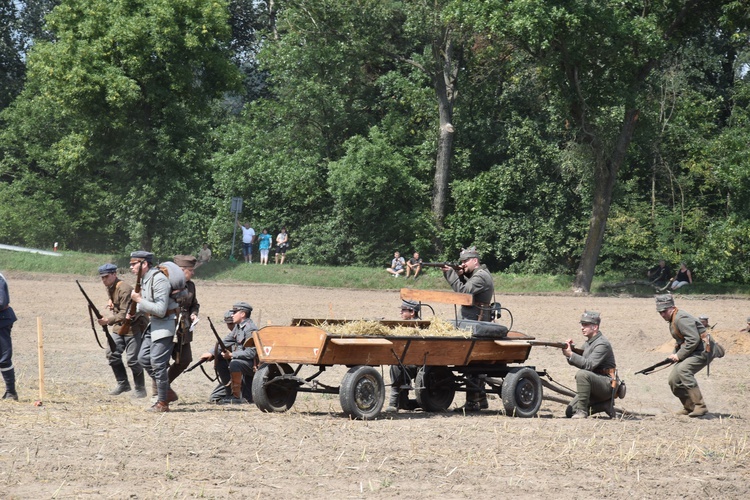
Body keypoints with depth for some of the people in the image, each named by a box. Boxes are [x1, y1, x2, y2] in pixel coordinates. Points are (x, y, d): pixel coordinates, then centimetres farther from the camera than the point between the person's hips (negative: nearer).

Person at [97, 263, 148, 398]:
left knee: (133, 359, -8)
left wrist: (108, 321, -40)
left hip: (133, 327, -9)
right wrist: (110, 302, 9)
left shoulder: (124, 290, -23)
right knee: (112, 353, -1)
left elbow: (125, 314, -29)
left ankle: (140, 389, 6)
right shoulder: (109, 288, 7)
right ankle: (123, 384, 11)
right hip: (120, 326, 9)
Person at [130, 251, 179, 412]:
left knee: (157, 362, -9)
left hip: (165, 324, -10)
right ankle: (167, 392, 18)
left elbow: (160, 310, -26)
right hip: (154, 324, 10)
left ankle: (163, 403, -1)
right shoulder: (144, 279, 9)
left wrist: (139, 299, -21)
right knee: (143, 358, 10)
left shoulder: (159, 280, -21)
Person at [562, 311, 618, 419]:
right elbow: (574, 362, 13)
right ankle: (604, 405, 11)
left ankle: (582, 411, -27)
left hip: (607, 384, -9)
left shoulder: (602, 344, -16)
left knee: (582, 374, -35)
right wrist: (569, 351, -5)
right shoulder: (588, 343, 13)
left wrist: (570, 354, -30)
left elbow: (589, 365, -27)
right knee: (570, 412, 1)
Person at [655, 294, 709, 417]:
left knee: (683, 369, -32)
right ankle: (689, 407, 18)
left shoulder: (681, 319, -19)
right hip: (689, 353, 10)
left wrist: (679, 355, -20)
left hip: (701, 351, -10)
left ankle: (700, 406, -33)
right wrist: (674, 354, 6)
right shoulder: (672, 320, 13)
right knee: (673, 379, 4)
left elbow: (693, 339, -27)